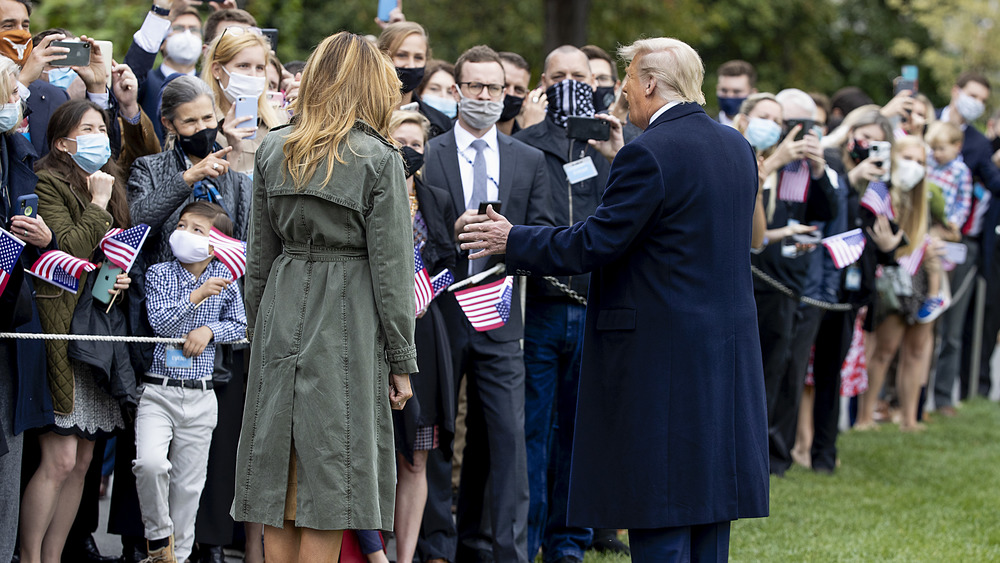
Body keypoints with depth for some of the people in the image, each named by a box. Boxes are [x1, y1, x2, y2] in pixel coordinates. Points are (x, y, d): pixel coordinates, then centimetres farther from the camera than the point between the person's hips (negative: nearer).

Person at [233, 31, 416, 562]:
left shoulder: (274, 150, 5)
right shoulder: (378, 159, -8)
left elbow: (258, 252, 10)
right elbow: (391, 265, -7)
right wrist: (401, 359, -2)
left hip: (281, 318, 4)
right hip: (348, 322, -4)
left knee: (280, 475, 9)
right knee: (329, 487, -1)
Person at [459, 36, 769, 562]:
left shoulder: (650, 153, -15)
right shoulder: (735, 146, 9)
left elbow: (594, 243, -16)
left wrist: (513, 241, -3)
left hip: (661, 355, -8)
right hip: (727, 353, 8)